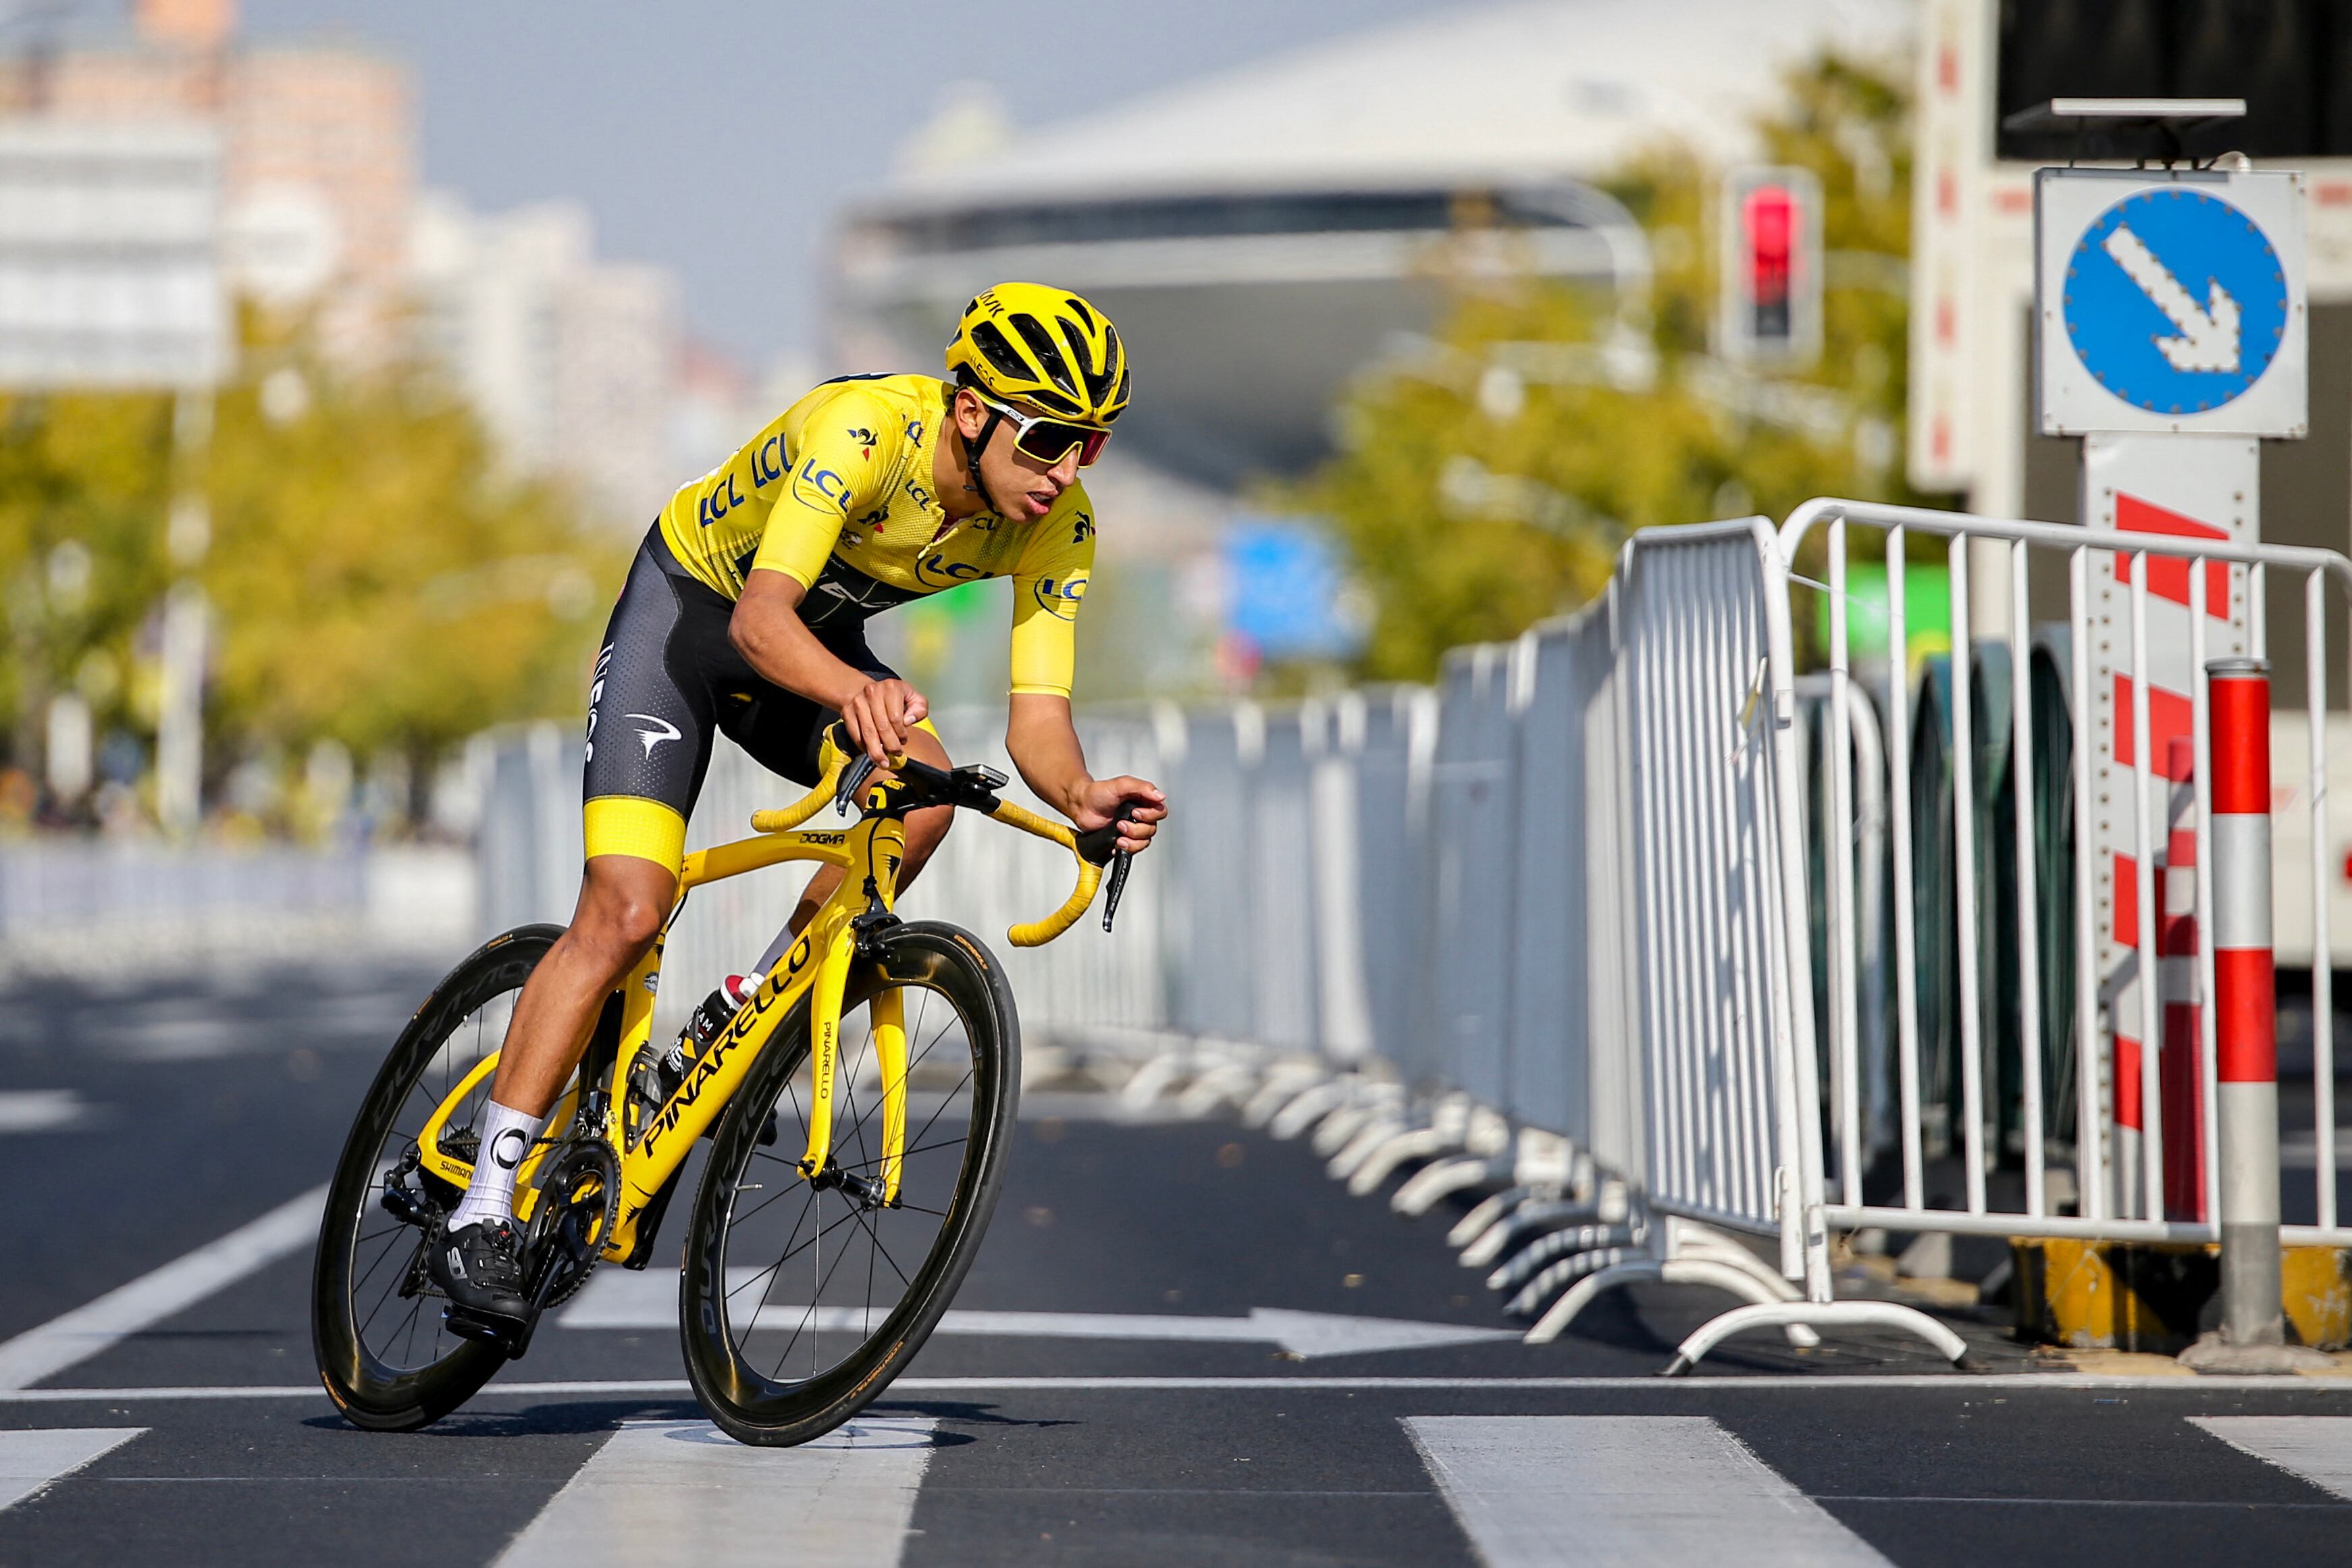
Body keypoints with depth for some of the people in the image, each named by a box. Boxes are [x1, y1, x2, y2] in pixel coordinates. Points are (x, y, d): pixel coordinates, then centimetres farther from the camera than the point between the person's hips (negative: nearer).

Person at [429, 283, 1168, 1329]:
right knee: (624, 913, -18)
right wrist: (850, 690, -65)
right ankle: (479, 1220, -13)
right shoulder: (863, 428, -35)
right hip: (689, 609, -5)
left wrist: (1081, 797, -43)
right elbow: (759, 618, -45)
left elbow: (1037, 718, -21)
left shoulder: (1057, 526, -19)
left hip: (821, 639, 5)